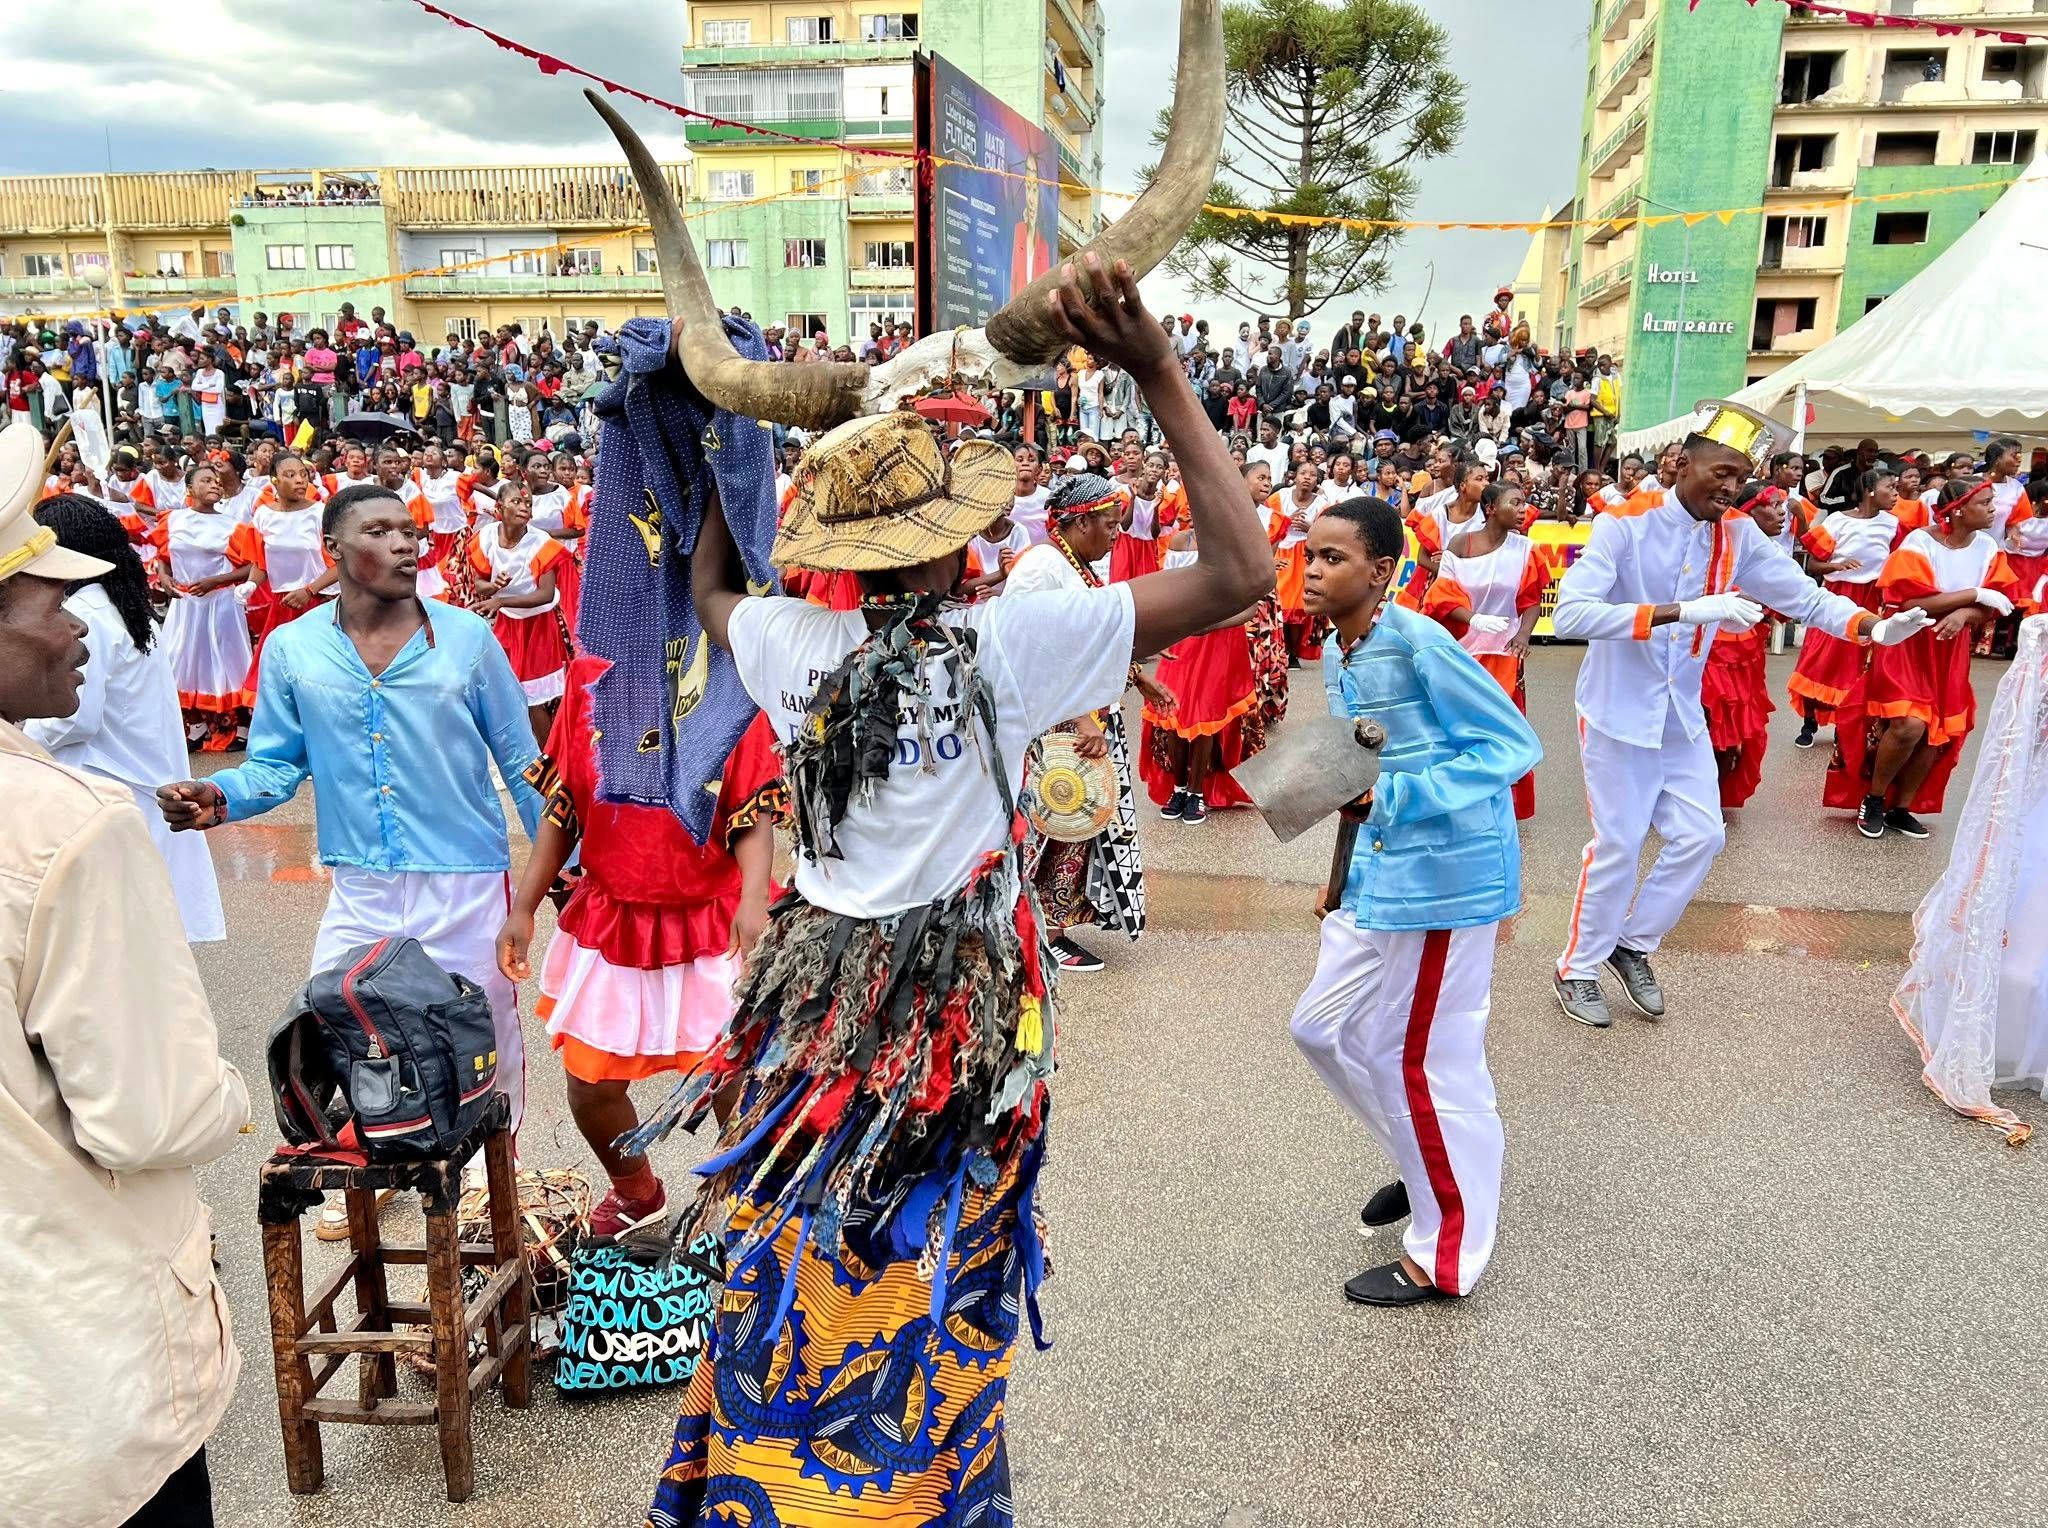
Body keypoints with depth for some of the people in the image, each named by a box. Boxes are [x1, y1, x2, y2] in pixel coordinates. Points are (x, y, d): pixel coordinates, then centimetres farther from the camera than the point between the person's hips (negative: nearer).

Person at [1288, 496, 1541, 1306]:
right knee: (1322, 1027, 17)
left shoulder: (1419, 644, -19)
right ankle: (1428, 1167, 39)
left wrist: (1397, 798, -24)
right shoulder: (1337, 653, 6)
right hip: (1379, 870, 9)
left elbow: (1514, 744, -17)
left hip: (1444, 873, -9)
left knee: (1425, 1059, 2)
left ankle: (1446, 1257, 22)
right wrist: (1343, 873, 16)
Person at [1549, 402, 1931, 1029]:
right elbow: (1569, 614, -32)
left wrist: (1877, 627, -20)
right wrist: (1682, 611, -39)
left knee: (1701, 838, 7)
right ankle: (1578, 968, 21)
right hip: (1618, 712, -6)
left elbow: (1804, 596, -1)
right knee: (1618, 846, 2)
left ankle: (1633, 944, 29)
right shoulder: (1625, 525, -19)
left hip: (1684, 714, 6)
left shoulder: (1738, 537, -2)